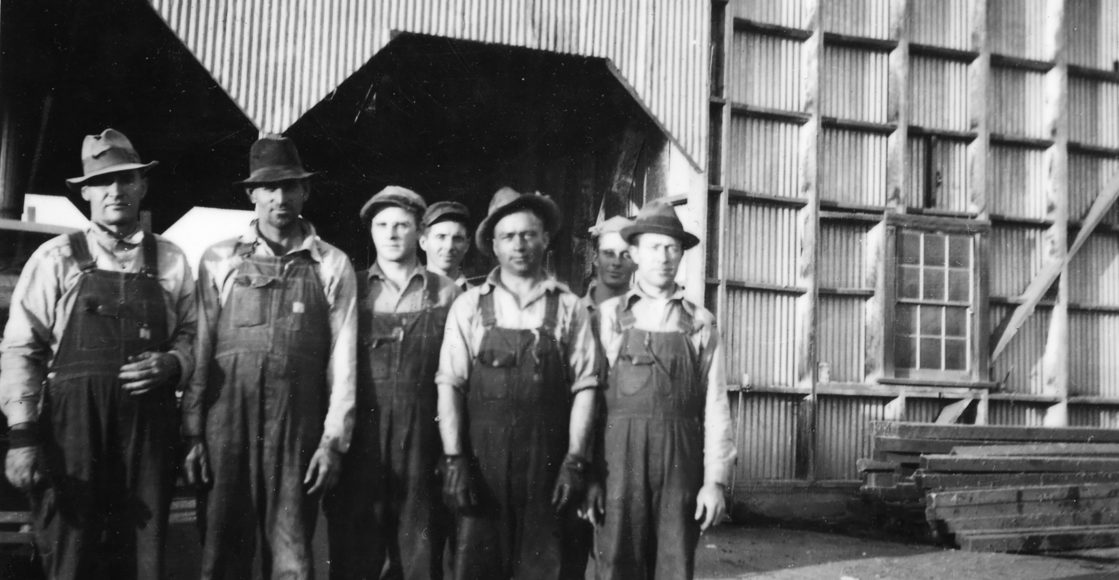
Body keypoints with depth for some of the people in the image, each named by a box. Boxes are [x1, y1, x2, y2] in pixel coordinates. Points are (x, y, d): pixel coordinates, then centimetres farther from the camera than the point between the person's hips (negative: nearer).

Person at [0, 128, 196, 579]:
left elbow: (190, 337, 16)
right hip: (73, 427, -2)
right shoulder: (55, 259, 3)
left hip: (150, 430, 2)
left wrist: (171, 364, -7)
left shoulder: (170, 262, 10)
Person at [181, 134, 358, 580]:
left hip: (298, 425, -1)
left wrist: (334, 439, -4)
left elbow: (343, 357, 2)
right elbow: (201, 350, 5)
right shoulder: (219, 260, 7)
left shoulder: (332, 266, 5)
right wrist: (193, 433, 1)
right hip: (226, 421, 1)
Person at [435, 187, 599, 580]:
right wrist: (453, 459, -7)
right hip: (481, 459, 0)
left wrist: (575, 460, -6)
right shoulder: (470, 306, 4)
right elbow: (449, 385, 0)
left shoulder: (568, 307, 4)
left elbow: (584, 387, 1)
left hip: (548, 461, 0)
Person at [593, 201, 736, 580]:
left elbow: (715, 406, 5)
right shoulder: (609, 315, 6)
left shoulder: (700, 324, 8)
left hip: (680, 461, 1)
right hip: (620, 457, -1)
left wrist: (715, 480, -2)